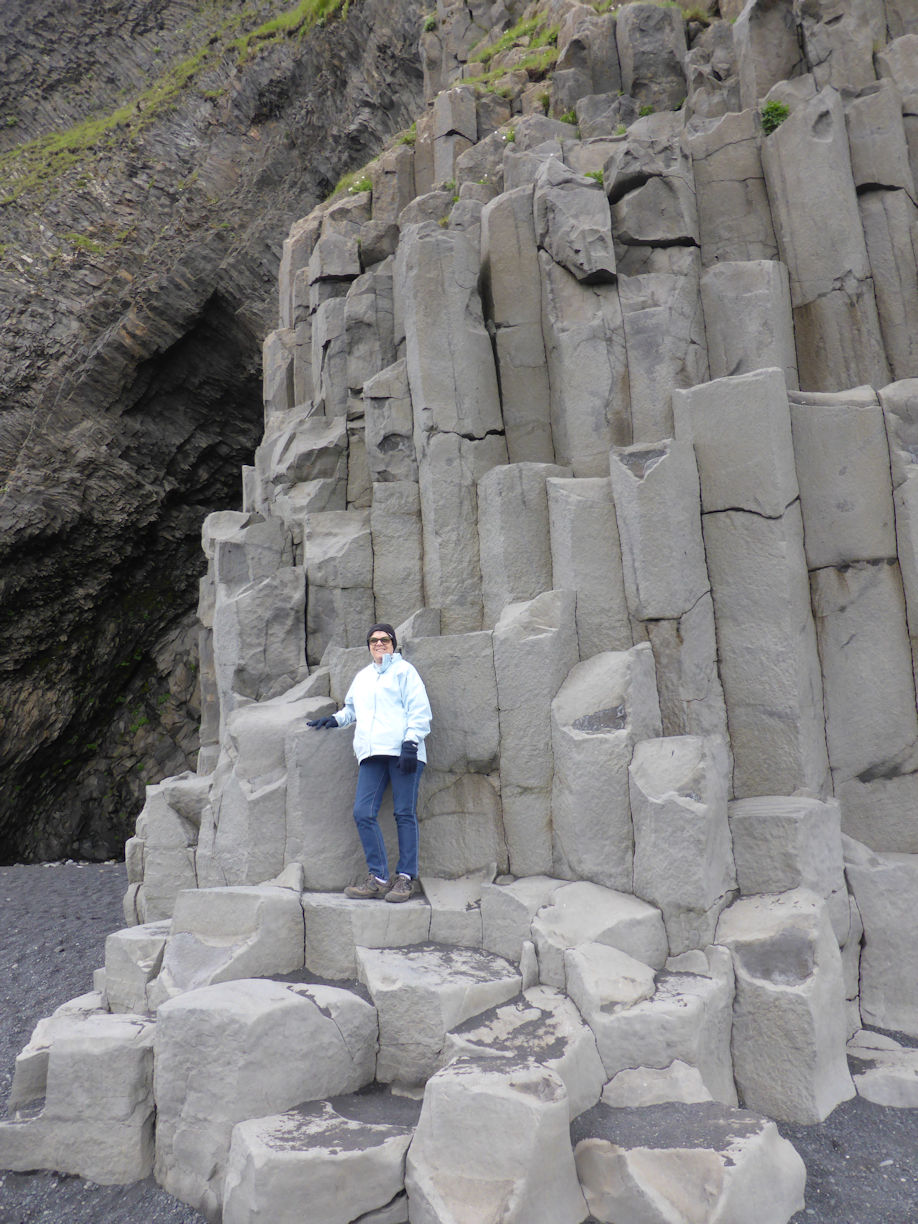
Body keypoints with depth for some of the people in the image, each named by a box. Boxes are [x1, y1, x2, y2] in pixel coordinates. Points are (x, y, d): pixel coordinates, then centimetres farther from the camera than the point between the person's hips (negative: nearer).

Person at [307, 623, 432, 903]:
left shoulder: (403, 670, 9)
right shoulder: (362, 676, 27)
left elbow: (419, 711, 0)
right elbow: (352, 709, 42)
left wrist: (410, 743, -11)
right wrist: (335, 719, 22)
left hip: (402, 752, -5)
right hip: (372, 754, 5)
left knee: (405, 814, -5)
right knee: (363, 813, -7)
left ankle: (407, 877, 1)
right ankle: (379, 878, -1)